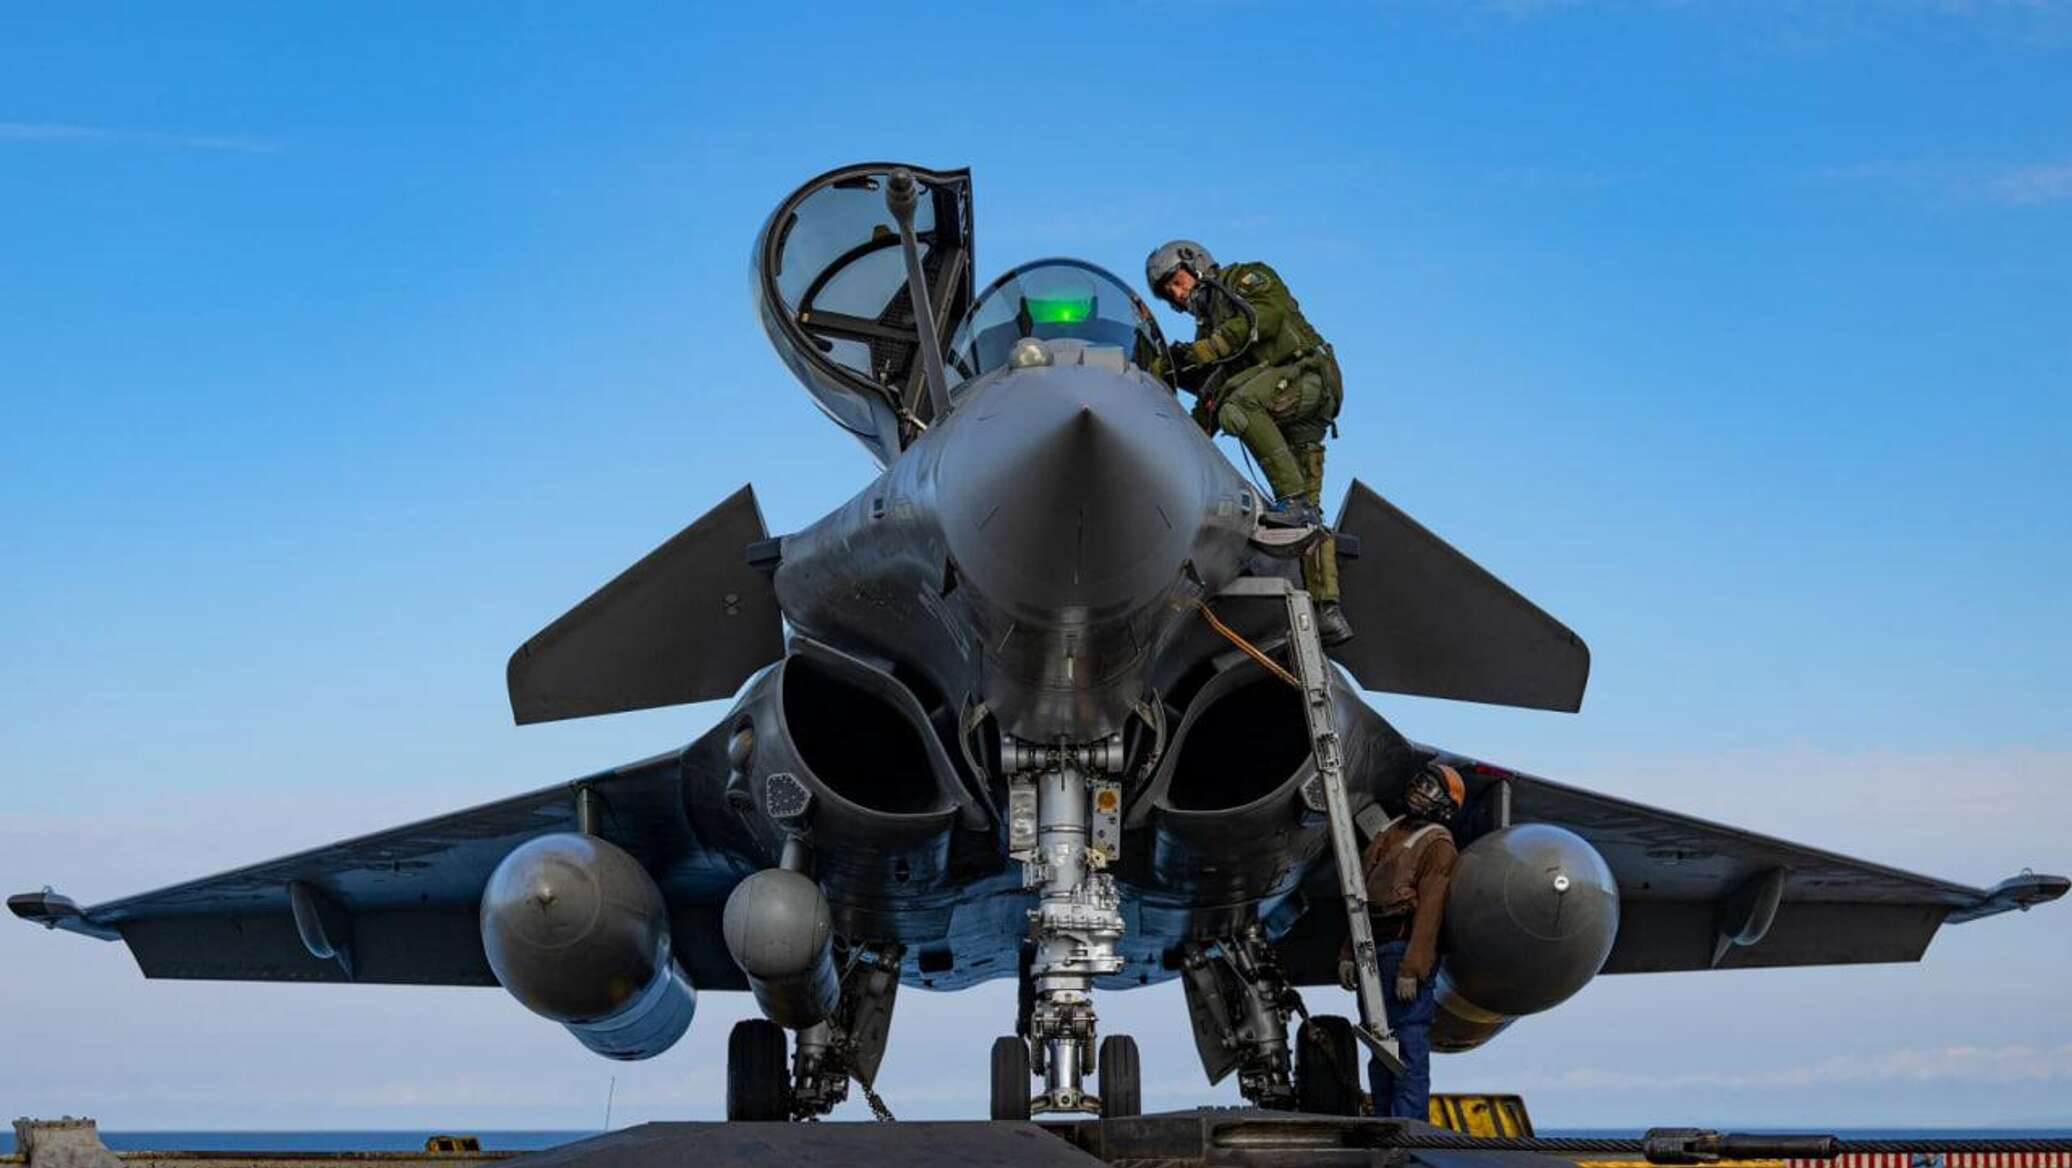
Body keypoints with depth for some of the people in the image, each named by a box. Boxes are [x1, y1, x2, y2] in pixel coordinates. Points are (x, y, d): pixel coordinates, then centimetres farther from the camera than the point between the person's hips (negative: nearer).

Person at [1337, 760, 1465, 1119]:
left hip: (1405, 950, -9)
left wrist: (1411, 969, -21)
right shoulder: (1389, 836, 20)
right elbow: (1363, 902, 20)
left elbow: (1429, 911, -14)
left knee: (1410, 1047, -10)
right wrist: (1348, 954, 14)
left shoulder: (1438, 846, -6)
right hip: (1374, 951, 9)